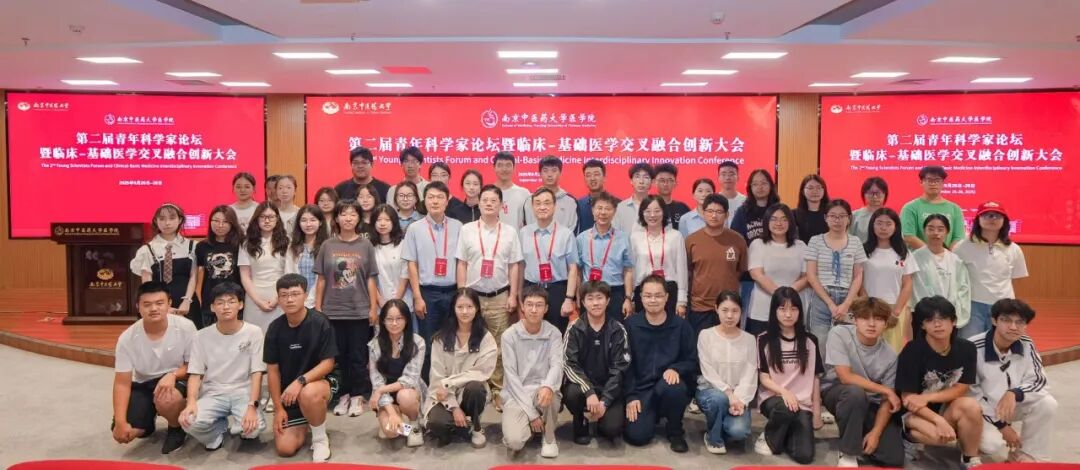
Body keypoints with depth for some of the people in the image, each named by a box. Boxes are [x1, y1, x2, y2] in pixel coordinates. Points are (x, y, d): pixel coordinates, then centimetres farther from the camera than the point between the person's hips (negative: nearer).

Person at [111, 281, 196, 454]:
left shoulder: (185, 327, -19)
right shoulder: (127, 338, -16)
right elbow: (122, 383, -12)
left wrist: (172, 375, -29)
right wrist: (120, 422, -20)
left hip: (177, 380, -2)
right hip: (142, 385, 2)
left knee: (166, 399, -38)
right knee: (123, 433, -18)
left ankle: (177, 429, -2)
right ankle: (149, 420, 20)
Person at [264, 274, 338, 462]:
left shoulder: (320, 323, -16)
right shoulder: (275, 328, -5)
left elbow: (328, 363, -16)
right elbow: (272, 370, 0)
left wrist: (300, 381, -30)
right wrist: (278, 408, -4)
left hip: (319, 381, -3)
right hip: (287, 392, 3)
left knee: (308, 394, -41)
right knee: (284, 449, -10)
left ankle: (320, 439, -11)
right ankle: (303, 424, 25)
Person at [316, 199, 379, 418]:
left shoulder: (365, 245, 2)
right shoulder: (327, 246, 3)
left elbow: (371, 279, 2)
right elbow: (321, 279, 5)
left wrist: (374, 308, -1)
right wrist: (317, 308, 3)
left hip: (360, 311, -1)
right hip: (333, 311, 1)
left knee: (358, 357, 4)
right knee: (338, 356, 7)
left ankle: (357, 397, 14)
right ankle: (343, 395, 18)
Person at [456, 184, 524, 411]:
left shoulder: (510, 232, 3)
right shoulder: (467, 230, 2)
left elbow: (514, 266, 4)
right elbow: (461, 265, 3)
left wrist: (513, 295, -1)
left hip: (500, 297, 0)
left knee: (499, 346, 5)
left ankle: (498, 389, 14)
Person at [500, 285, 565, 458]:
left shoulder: (553, 333, -1)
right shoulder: (509, 335, -6)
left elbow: (556, 365, -16)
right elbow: (511, 376, -9)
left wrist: (548, 387, -41)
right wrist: (531, 413, -16)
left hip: (542, 391, 1)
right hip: (517, 394, -1)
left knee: (548, 393, -37)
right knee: (514, 441, -27)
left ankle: (549, 437, -4)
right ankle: (530, 423, 13)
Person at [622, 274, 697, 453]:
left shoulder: (681, 325, 0)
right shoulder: (631, 324, 0)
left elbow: (693, 361, 1)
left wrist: (676, 369, -20)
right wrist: (630, 396, -8)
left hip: (670, 383, 0)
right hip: (641, 389, 0)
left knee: (672, 387, -37)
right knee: (637, 436, -21)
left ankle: (675, 431, -6)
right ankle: (653, 416, 17)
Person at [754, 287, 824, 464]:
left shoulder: (810, 340, 5)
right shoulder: (765, 340, -2)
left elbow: (815, 378, 8)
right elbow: (763, 378, -3)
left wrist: (817, 412, 5)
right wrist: (784, 391, -21)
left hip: (803, 404, 2)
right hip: (773, 398, -2)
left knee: (804, 455, -18)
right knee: (786, 408, -39)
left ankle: (787, 433, 16)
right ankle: (769, 437, -7)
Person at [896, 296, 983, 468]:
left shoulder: (966, 348, -8)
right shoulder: (913, 351, -19)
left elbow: (961, 389, -5)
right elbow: (907, 399, -17)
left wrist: (927, 398, -21)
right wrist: (939, 420, -30)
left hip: (946, 409, 4)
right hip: (913, 413, -4)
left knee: (971, 406, -27)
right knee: (939, 435, -33)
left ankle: (971, 459, -7)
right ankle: (908, 437, 1)